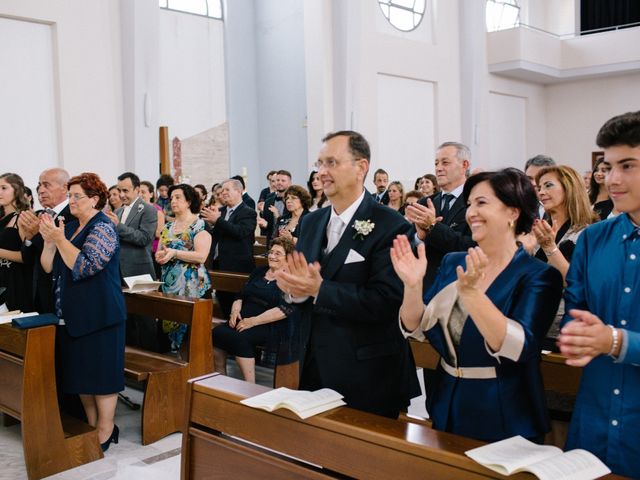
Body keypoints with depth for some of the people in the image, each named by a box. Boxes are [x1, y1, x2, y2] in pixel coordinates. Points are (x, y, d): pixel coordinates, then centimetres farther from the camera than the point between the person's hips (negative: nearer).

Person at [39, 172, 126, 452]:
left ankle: (105, 432, 10)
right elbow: (48, 267, 9)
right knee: (80, 372, 13)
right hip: (71, 314, 8)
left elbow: (84, 266, -22)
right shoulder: (69, 227, 12)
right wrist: (48, 240, -6)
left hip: (98, 315, -8)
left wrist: (59, 238, -19)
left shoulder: (103, 228, -11)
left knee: (100, 373, -1)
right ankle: (91, 425, 25)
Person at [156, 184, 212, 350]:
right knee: (168, 319, 6)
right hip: (168, 282, 6)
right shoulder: (168, 226, 14)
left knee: (187, 321, -9)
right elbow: (158, 254, 16)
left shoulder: (200, 225, -6)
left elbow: (201, 256, -17)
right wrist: (160, 256, -8)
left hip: (190, 283, -6)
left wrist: (174, 253, -22)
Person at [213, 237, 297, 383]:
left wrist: (253, 321, -18)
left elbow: (285, 309, -15)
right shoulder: (259, 272, 19)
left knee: (239, 337, -32)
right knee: (217, 333, -20)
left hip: (270, 326, -6)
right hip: (243, 320, 6)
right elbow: (240, 296, 21)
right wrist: (235, 310, -2)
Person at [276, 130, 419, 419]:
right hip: (314, 368, 6)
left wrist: (319, 289, -24)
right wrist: (295, 289, -14)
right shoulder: (311, 222, 8)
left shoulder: (390, 227, -14)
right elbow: (297, 277, 9)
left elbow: (384, 301, -22)